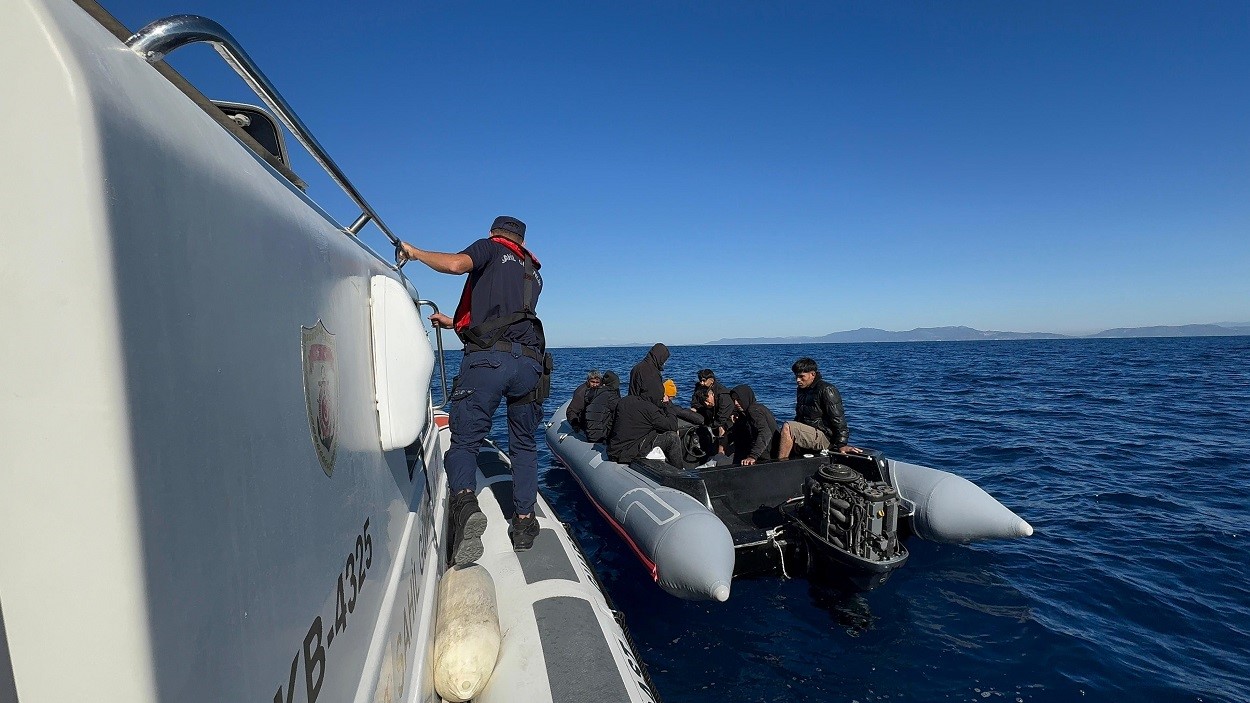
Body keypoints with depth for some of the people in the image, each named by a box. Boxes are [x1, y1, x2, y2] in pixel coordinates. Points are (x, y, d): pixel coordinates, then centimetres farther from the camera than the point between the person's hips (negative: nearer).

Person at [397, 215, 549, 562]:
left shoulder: (491, 248, 15)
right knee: (523, 446, 17)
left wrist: (415, 252, 10)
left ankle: (464, 503, -22)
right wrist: (454, 323, 39)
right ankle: (524, 521, 14)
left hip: (488, 359, -4)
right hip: (530, 362, 5)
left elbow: (455, 264, -7)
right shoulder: (534, 274, 31)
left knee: (464, 441, 3)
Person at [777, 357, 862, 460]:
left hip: (824, 437, -9)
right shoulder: (801, 390, 17)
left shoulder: (826, 390, -10)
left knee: (787, 427, -27)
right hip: (806, 434, 9)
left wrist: (842, 445, -20)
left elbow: (838, 419, -15)